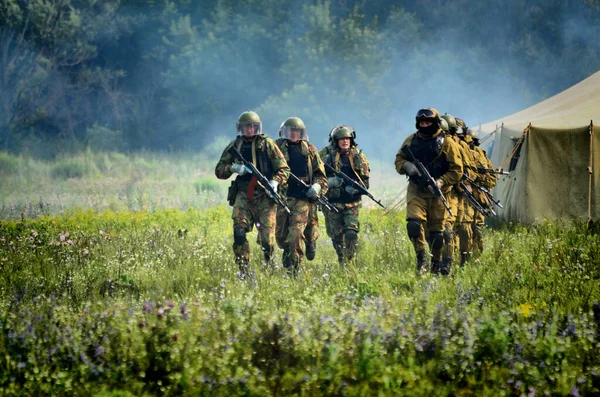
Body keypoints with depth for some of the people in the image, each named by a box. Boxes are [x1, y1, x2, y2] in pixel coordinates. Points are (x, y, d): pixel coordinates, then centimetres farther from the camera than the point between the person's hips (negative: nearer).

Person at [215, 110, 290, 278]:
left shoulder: (267, 144, 3)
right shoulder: (234, 146, 9)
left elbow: (284, 169, 2)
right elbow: (219, 171, 12)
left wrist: (275, 182, -18)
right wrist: (233, 168, -9)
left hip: (264, 196, -2)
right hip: (243, 195, 2)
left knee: (267, 237, -3)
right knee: (239, 230, -18)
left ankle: (269, 264, 24)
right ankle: (243, 269, -12)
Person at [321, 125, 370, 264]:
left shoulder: (358, 157, 6)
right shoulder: (328, 158, 4)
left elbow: (365, 181, 6)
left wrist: (355, 187, -13)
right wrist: (332, 181, -15)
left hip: (352, 203, -1)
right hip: (333, 204, 1)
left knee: (351, 234, -16)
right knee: (337, 237, 3)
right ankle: (342, 265, 17)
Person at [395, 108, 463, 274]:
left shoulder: (446, 143, -3)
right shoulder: (411, 140, 6)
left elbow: (456, 170, -4)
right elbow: (398, 159, 13)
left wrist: (441, 182, -18)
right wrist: (406, 165, -10)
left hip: (437, 193, -2)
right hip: (416, 191, 2)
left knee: (437, 232, 5)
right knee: (414, 223, -19)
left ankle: (437, 264, 20)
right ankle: (421, 259, -9)